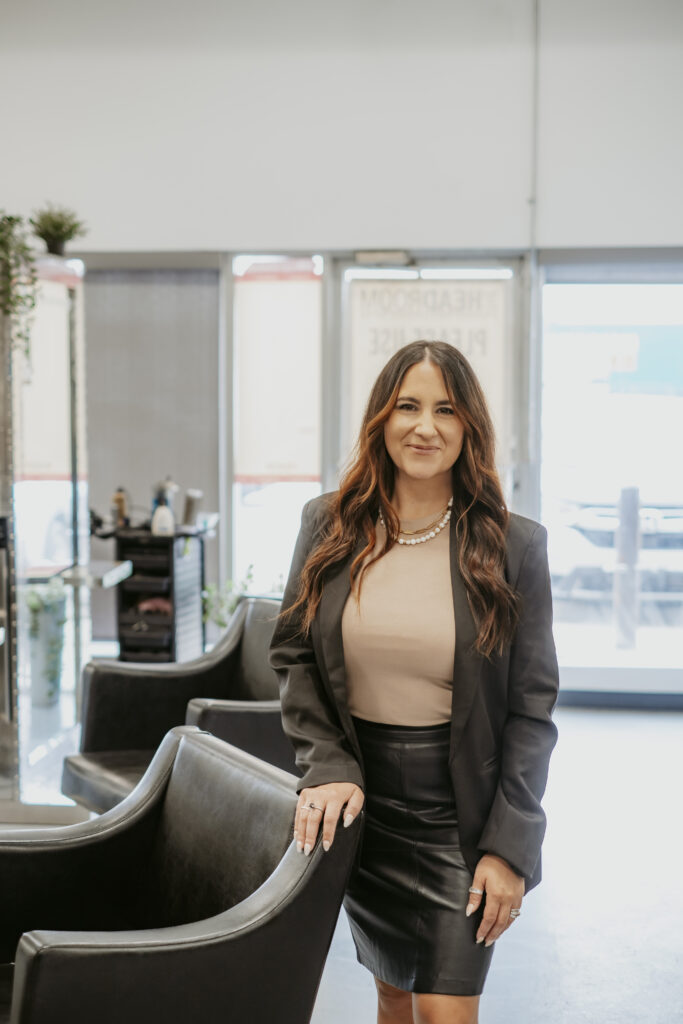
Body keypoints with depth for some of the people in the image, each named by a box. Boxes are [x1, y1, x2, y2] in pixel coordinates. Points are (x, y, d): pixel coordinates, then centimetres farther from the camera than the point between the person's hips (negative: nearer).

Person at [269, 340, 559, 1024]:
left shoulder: (514, 545, -7)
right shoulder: (328, 526, 0)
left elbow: (531, 708, -6)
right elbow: (292, 656, 4)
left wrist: (509, 846, -9)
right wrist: (326, 767, -10)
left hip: (460, 810, -2)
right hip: (359, 798, 3)